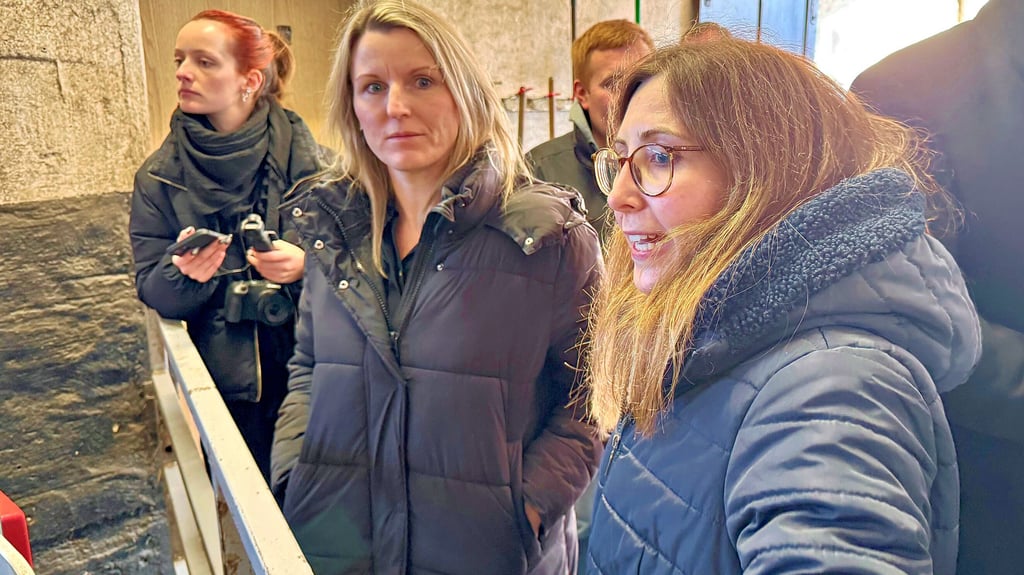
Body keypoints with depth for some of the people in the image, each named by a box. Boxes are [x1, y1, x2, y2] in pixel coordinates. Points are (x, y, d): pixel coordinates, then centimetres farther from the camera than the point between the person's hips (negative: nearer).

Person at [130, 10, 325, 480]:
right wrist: (184, 273, -21)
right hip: (225, 381, 1)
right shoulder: (159, 177, 1)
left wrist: (306, 265, -23)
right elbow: (153, 292, 0)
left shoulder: (302, 155, -6)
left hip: (309, 370, -1)